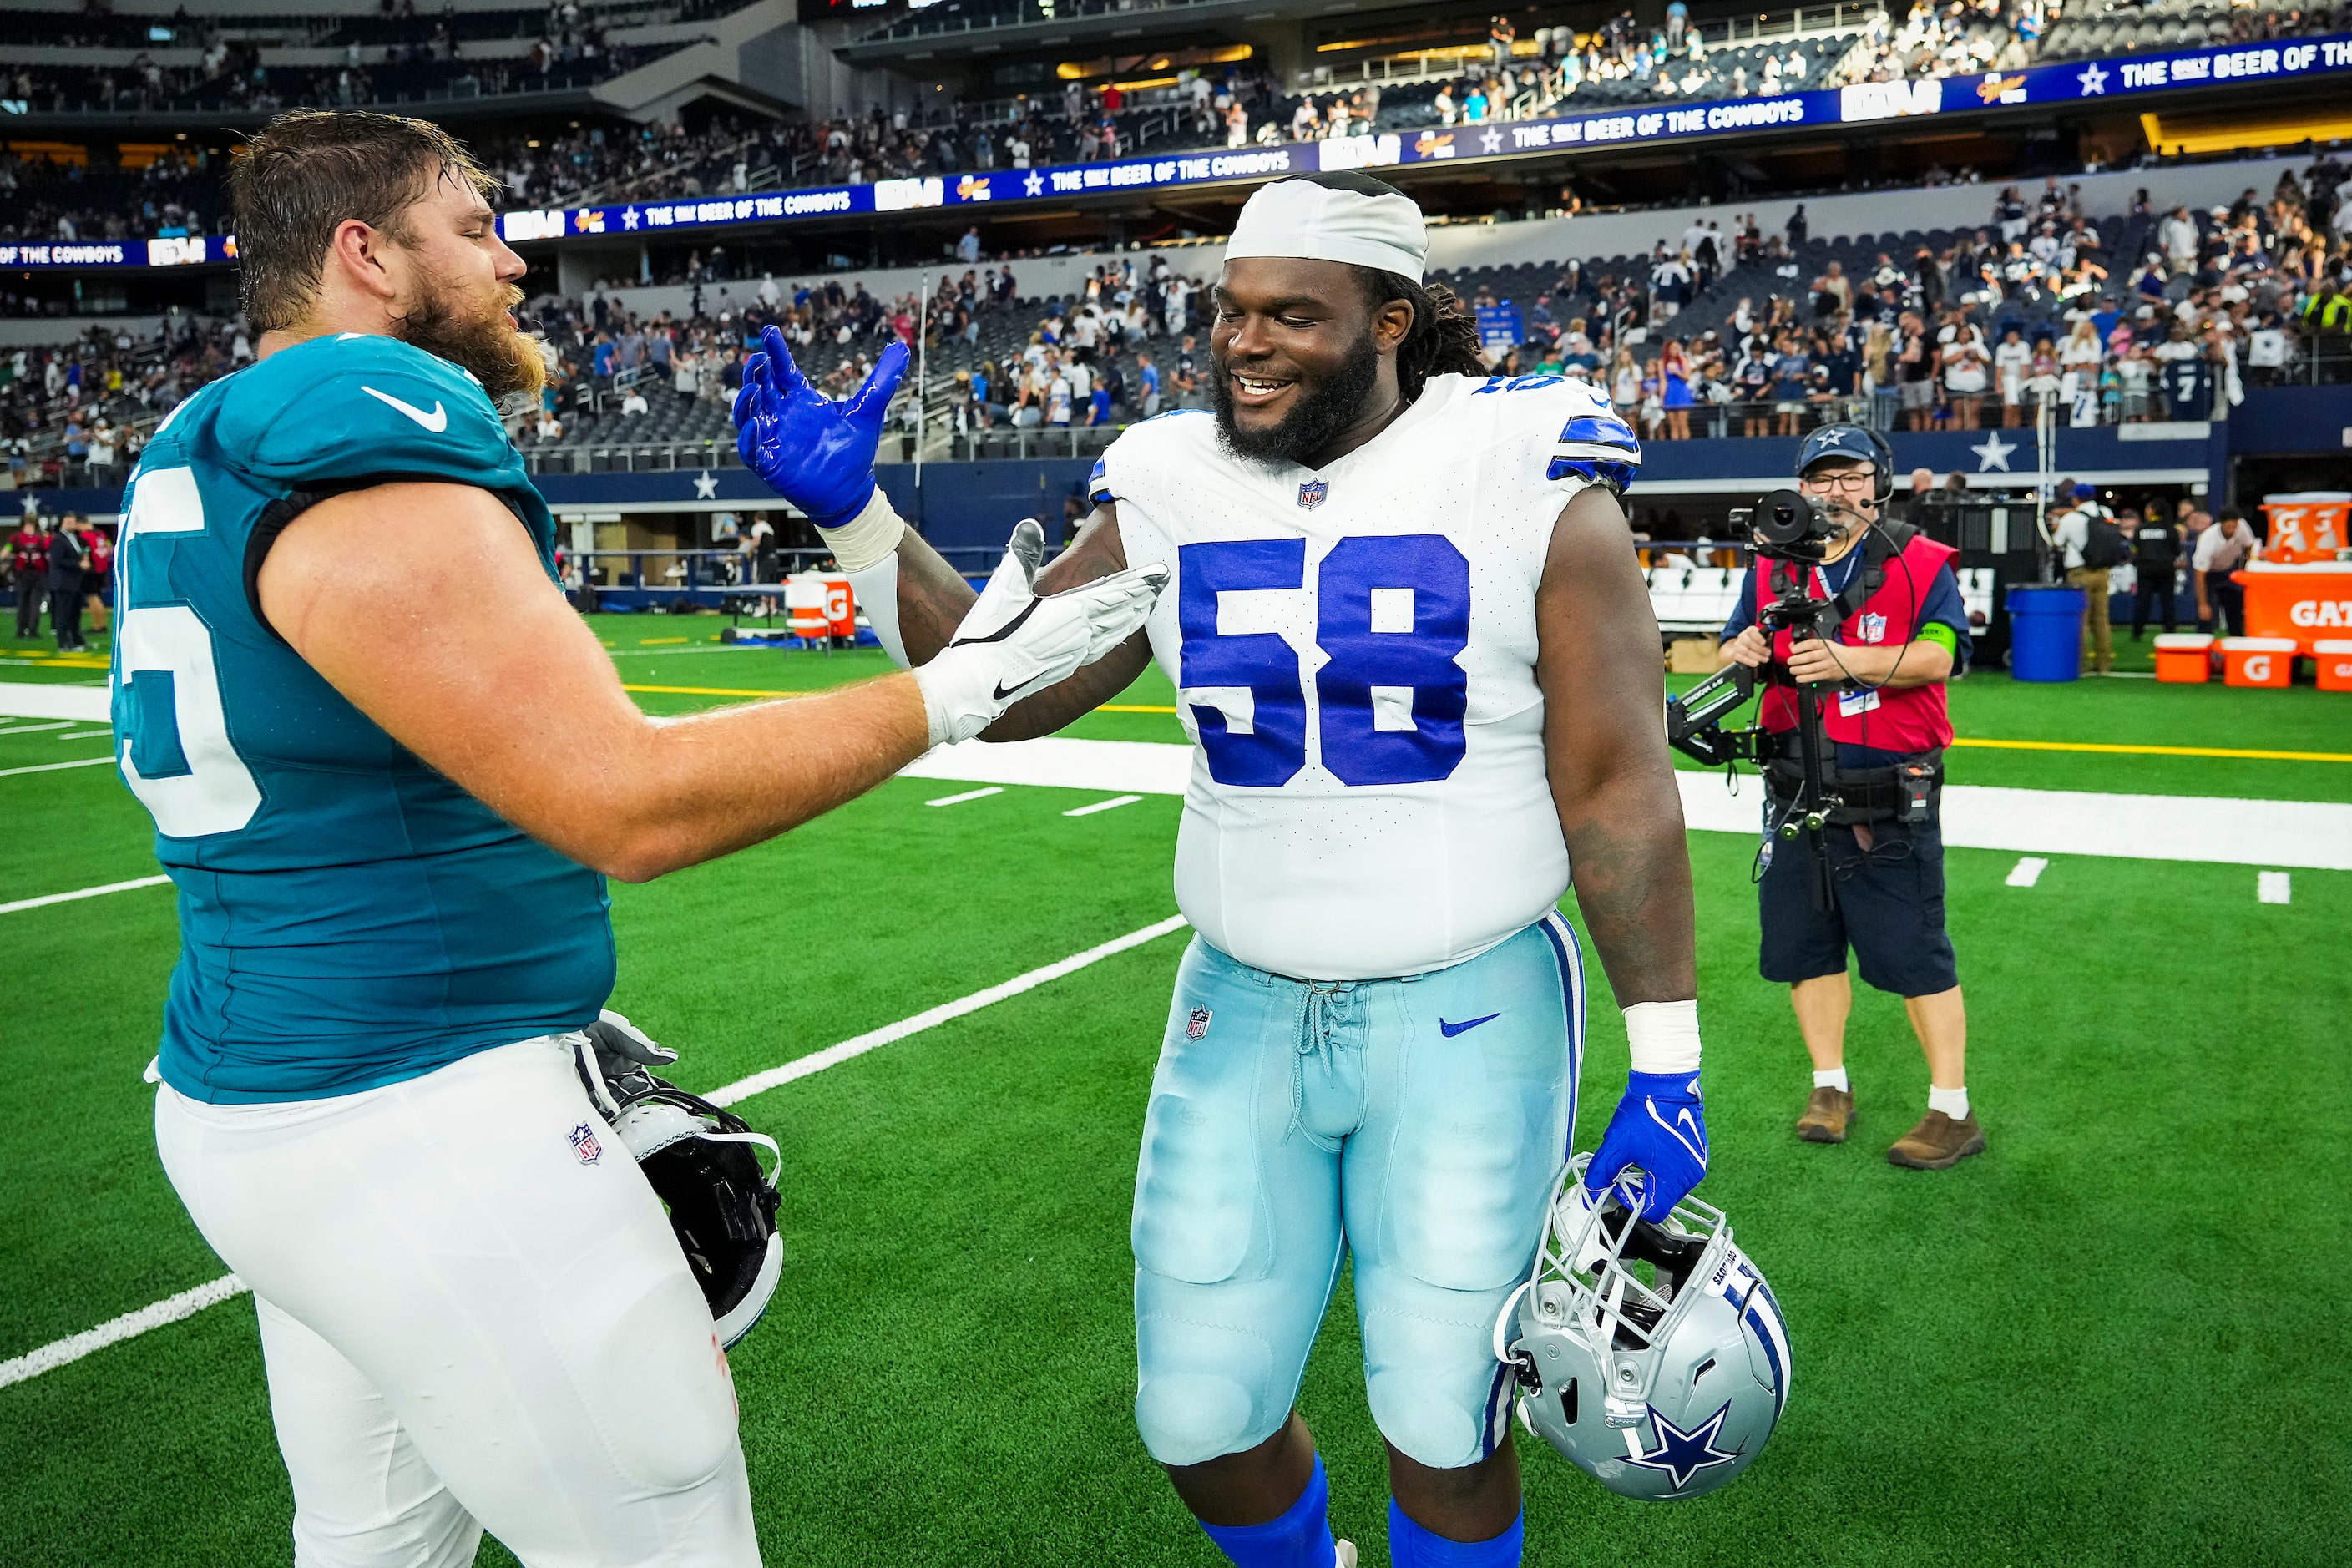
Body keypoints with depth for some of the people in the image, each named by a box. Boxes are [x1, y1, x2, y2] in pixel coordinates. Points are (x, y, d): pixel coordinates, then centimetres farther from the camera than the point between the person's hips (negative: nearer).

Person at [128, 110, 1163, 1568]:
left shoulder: (208, 461, 13)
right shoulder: (371, 467, -20)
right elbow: (630, 806, -25)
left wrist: (552, 1018, 17)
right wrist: (956, 690, -17)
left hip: (262, 1093, 11)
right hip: (428, 1129, -10)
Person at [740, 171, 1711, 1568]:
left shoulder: (1524, 484, -9)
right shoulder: (1176, 494, 1)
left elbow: (1618, 789, -8)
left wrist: (1667, 1063, -10)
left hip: (1468, 1019, -3)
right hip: (1244, 1015, 4)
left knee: (1444, 1426, 9)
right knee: (1201, 1422, 11)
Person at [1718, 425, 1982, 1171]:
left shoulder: (1921, 564, -1)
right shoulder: (1771, 570, 11)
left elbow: (1937, 655, -14)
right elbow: (1731, 651, 11)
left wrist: (1850, 661, -30)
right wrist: (1744, 650, -14)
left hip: (1891, 805, -4)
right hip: (1796, 798, 4)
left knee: (1916, 953, -3)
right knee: (1806, 942, 11)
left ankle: (1952, 1110, 8)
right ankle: (1830, 1086, 27)